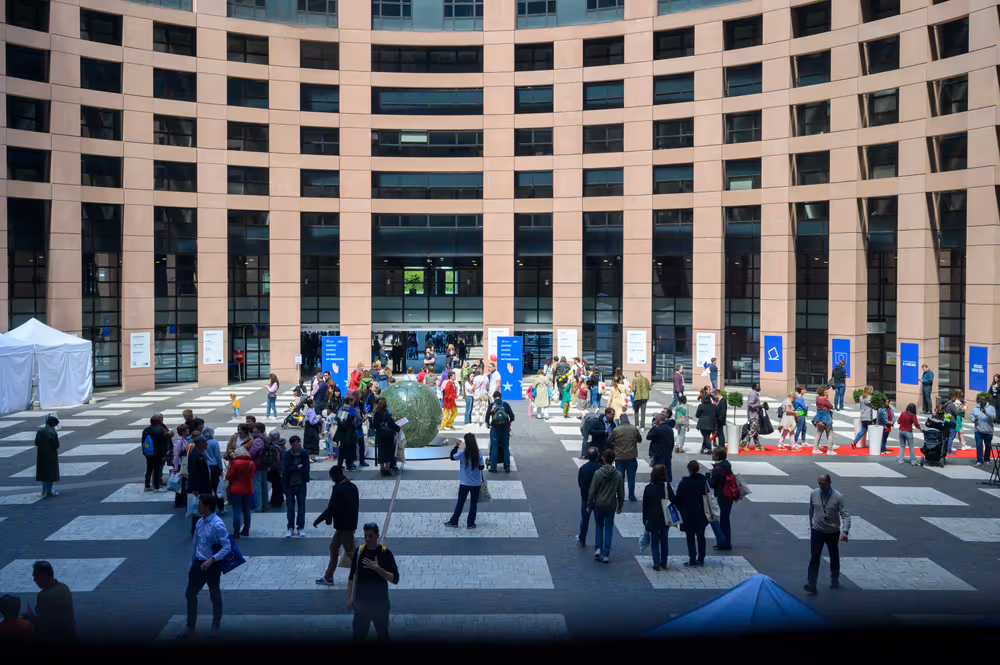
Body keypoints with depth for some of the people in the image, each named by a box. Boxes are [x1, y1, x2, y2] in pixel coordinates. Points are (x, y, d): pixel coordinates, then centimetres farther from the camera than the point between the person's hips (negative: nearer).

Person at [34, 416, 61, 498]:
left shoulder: (39, 431, -1)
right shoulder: (52, 432, -19)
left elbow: (36, 443, 3)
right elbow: (56, 445, -17)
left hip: (41, 455, 6)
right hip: (51, 455, -6)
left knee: (43, 472, 18)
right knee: (51, 472, 6)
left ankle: (44, 490, 25)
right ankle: (48, 491, 11)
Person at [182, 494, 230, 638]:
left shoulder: (217, 525, -20)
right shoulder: (200, 523, 2)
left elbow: (227, 547, -21)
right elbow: (195, 544, 13)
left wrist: (211, 560, -27)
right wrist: (192, 564, 15)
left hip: (212, 565, -7)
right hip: (199, 563, 7)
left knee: (215, 596, 10)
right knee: (190, 593, 9)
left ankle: (215, 627, 27)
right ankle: (190, 628, 20)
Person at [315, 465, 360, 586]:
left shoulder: (338, 489, -19)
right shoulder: (352, 486, 6)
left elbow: (331, 508, -20)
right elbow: (356, 504, 13)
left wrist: (318, 520, -10)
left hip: (344, 526, -9)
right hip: (351, 524, 9)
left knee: (350, 552, -2)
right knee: (334, 547, 18)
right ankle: (328, 576, 24)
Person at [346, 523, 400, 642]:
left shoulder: (385, 553, -10)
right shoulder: (359, 551, -3)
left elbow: (395, 579, -13)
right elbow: (352, 577, 6)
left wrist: (377, 568, -24)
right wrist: (349, 598, 3)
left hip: (380, 602, -2)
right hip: (361, 601, 2)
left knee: (383, 634, 10)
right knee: (358, 634, 9)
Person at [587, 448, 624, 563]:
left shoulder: (598, 473, -12)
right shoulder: (618, 475, -5)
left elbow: (592, 491, -8)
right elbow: (621, 493, 0)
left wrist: (589, 505, 3)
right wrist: (620, 506, 14)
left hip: (598, 505, -1)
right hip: (611, 506, 1)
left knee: (599, 526, 18)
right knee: (608, 528, 9)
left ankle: (598, 548, 4)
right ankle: (605, 554, 7)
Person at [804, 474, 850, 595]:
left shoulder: (838, 497, -13)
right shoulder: (813, 494, -5)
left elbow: (845, 515, -15)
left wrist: (845, 531, -29)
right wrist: (811, 524, 21)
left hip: (833, 532, -1)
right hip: (817, 531, 1)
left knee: (834, 558, 15)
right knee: (814, 558, -7)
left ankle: (835, 581, 35)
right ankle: (811, 584, -10)